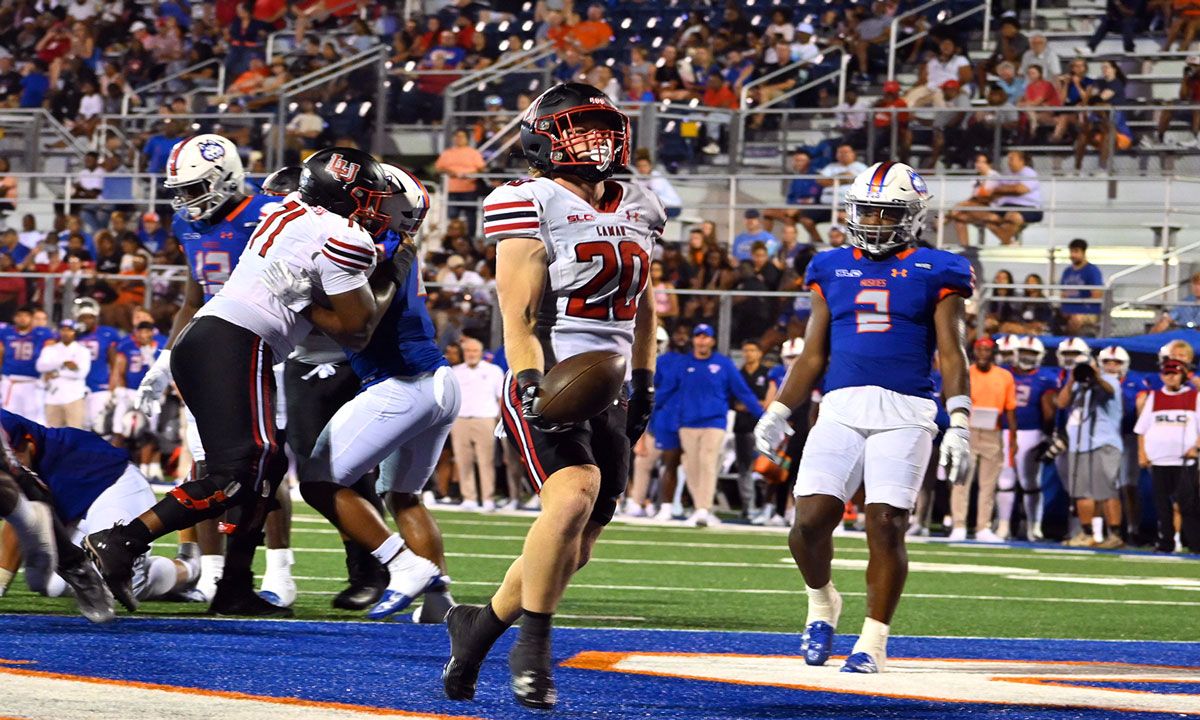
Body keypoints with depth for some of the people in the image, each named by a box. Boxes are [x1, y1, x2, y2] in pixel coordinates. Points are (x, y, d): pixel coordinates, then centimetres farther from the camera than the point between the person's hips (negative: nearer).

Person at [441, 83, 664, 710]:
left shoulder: (636, 211, 13)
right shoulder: (531, 206, -7)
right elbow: (520, 316, -13)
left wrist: (643, 384, 25)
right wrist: (533, 386, -27)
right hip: (549, 388, -7)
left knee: (572, 550, 5)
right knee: (573, 497, -30)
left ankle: (480, 625, 26)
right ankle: (533, 649, -17)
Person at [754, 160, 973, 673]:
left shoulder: (934, 273, 7)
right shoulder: (832, 270, 17)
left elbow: (951, 355, 3)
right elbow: (814, 356, 21)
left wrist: (959, 424, -7)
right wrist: (778, 413, 14)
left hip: (904, 413, -3)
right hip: (841, 408, 3)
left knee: (886, 525, -9)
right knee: (809, 521, -9)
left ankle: (874, 643, 2)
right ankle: (822, 603, 20)